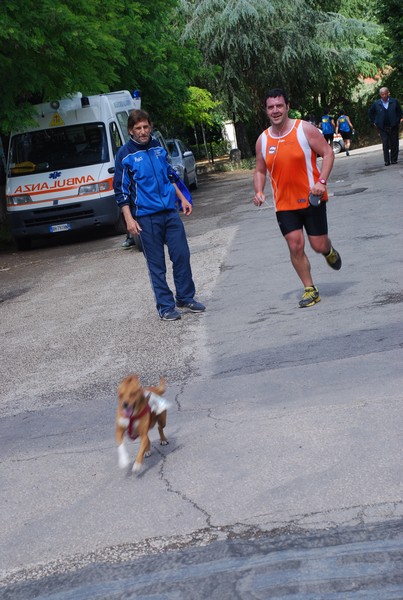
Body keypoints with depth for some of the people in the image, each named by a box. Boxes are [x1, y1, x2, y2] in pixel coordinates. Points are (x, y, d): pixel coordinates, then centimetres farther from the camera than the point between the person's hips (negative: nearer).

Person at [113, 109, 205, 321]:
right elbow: (121, 190, -5)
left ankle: (185, 297, 19)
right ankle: (166, 306, 10)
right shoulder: (125, 155, -4)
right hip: (146, 217, -4)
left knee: (182, 255, 4)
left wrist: (182, 199, 19)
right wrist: (129, 219, -11)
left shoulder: (158, 147, 10)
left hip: (170, 211, 4)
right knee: (156, 264, 2)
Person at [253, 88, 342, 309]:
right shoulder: (263, 140, 3)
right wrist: (259, 192, -5)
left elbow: (327, 153, -6)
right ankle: (310, 290, 9)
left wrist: (322, 181, -19)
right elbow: (260, 171, 14)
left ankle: (329, 251, 39)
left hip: (311, 199, -2)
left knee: (319, 245, 1)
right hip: (284, 204, 3)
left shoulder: (304, 129, -8)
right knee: (295, 246, -5)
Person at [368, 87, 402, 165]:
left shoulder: (394, 101, 2)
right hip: (382, 127, -1)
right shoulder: (376, 103, 2)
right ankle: (387, 161, -1)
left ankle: (394, 160, 12)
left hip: (393, 126, 1)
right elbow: (370, 113, 15)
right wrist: (374, 122, 8)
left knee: (394, 144, 3)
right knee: (385, 144, -4)